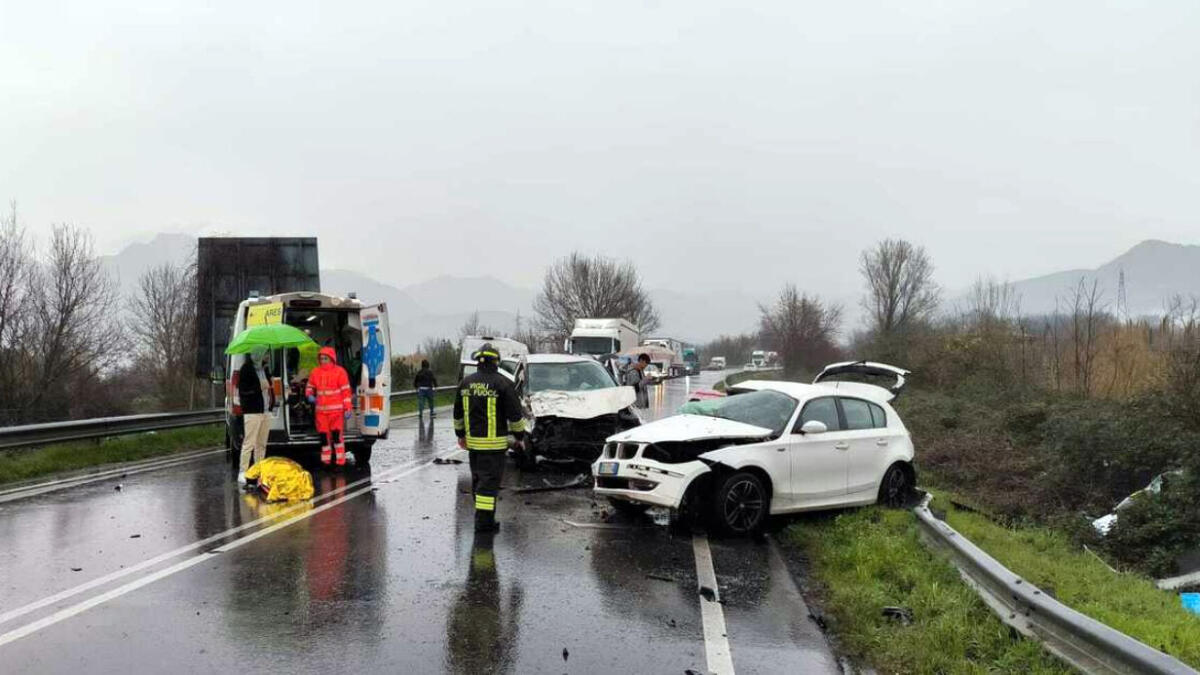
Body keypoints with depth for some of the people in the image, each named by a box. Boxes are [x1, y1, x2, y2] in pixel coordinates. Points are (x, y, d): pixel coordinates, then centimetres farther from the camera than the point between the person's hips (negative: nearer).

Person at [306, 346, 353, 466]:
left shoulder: (339, 371, -3)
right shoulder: (315, 372, 8)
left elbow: (346, 391, -4)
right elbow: (310, 387, 21)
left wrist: (348, 408, -8)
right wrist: (310, 395, -3)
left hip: (336, 409, -4)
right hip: (321, 409, 4)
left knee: (337, 434, -9)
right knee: (323, 434, 8)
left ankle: (340, 460, -3)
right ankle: (325, 460, 19)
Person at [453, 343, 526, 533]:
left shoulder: (466, 383, 6)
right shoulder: (502, 383, -12)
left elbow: (458, 413, 16)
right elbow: (515, 414, -9)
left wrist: (460, 434, 28)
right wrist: (520, 436, 4)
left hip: (472, 440, 6)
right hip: (494, 442, -6)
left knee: (478, 478, 18)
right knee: (490, 480, -3)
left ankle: (482, 512, 29)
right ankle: (484, 520, -5)